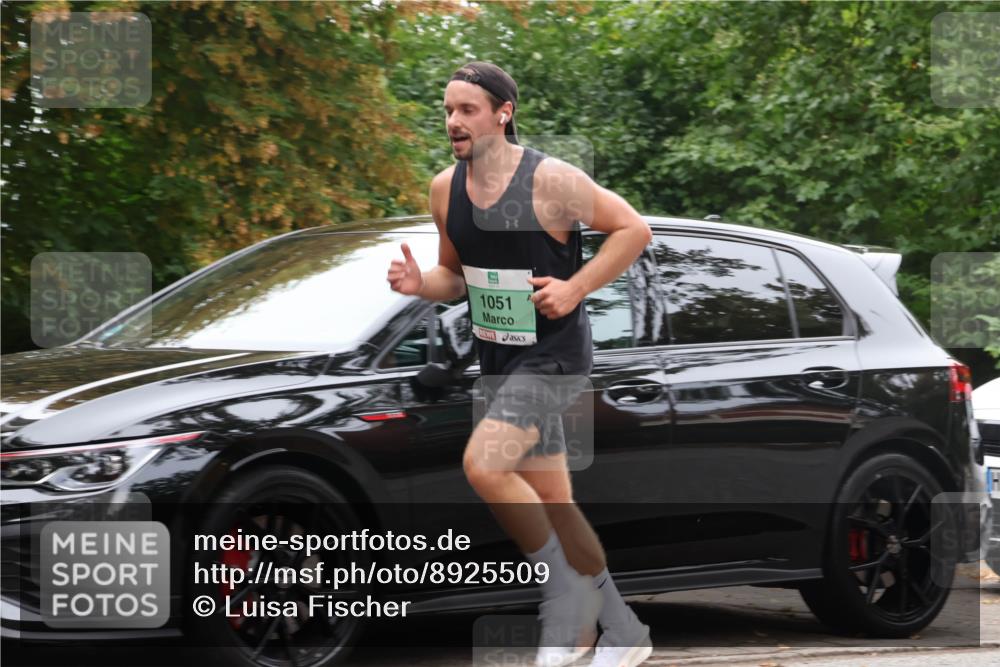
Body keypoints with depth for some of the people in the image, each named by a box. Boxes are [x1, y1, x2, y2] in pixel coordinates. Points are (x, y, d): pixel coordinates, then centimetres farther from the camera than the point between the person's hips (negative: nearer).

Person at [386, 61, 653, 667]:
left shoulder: (550, 180, -16)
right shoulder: (447, 189, 4)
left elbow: (634, 229, -10)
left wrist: (574, 288, -19)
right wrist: (420, 284, -7)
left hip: (554, 355, -7)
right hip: (499, 359, 7)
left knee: (483, 465, -24)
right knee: (553, 501, 11)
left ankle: (567, 592, -6)